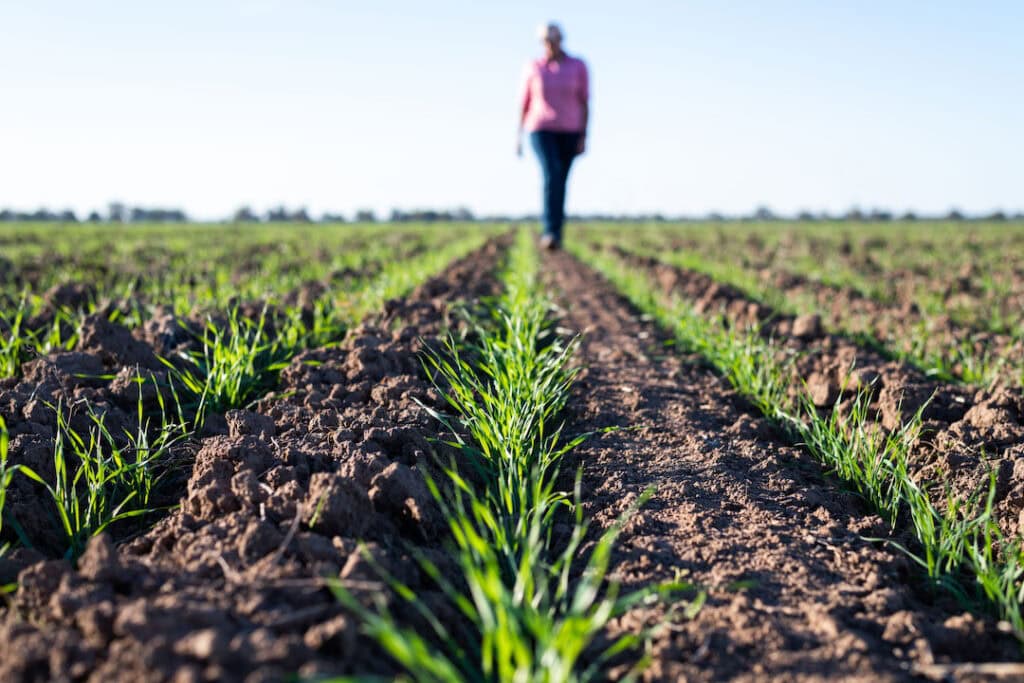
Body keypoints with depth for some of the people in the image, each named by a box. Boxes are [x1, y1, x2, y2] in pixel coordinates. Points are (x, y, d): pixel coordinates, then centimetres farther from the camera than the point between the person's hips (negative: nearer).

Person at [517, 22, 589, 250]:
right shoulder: (533, 67, 2)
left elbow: (585, 103, -1)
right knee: (551, 176, -22)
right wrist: (519, 136, 3)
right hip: (541, 131, -1)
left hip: (569, 132, 1)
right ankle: (550, 234, -27)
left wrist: (583, 137, -8)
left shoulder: (578, 66, 1)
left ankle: (555, 234, 22)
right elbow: (524, 103, 6)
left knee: (560, 183, 6)